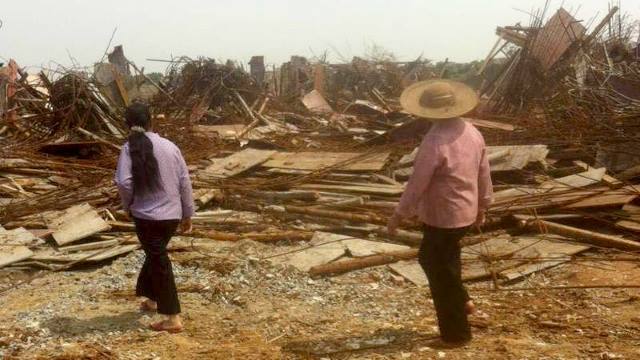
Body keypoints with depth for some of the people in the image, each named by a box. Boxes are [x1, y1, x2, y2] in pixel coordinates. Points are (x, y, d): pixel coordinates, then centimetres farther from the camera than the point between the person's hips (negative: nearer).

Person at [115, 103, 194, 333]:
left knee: (160, 263, 2)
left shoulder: (130, 148, -10)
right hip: (172, 215, 4)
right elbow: (185, 181, 3)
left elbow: (124, 182, -23)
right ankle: (152, 299, 42)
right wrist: (187, 213, 13)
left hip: (147, 215, -4)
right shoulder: (170, 146, 1)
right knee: (155, 255, 26)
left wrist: (128, 205, -3)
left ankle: (173, 319, 2)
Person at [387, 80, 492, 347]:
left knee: (441, 274, 8)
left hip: (442, 216, -8)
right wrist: (482, 205, 23)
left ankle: (455, 333, 20)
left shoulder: (435, 142, -25)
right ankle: (462, 301, 30)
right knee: (430, 256, 28)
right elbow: (484, 174, 9)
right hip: (466, 212, 8)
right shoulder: (473, 133, 0)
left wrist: (399, 214, -8)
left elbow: (417, 183, -20)